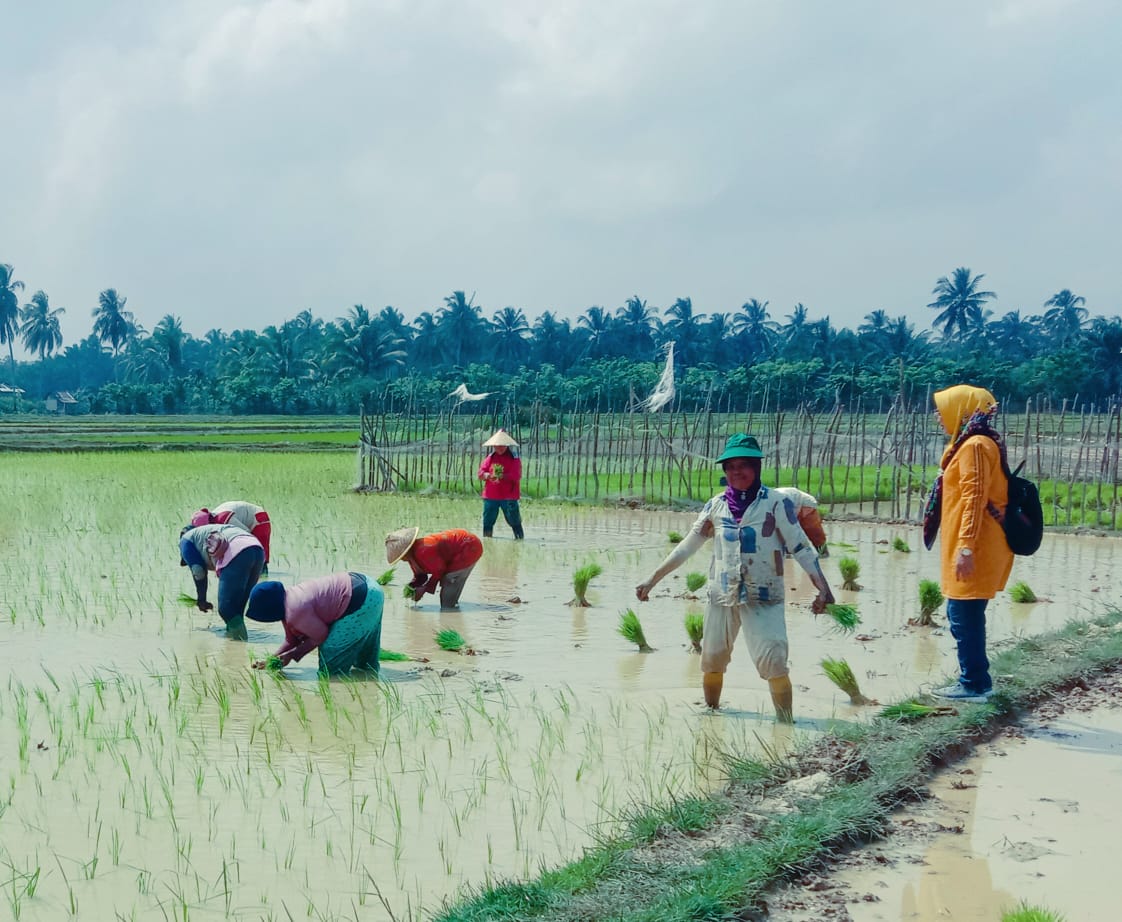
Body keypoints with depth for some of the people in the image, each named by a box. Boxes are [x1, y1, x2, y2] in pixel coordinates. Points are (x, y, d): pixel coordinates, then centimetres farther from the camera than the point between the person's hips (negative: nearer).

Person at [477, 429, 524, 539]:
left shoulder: (514, 459, -2)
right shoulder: (490, 458, 11)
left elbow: (515, 476, -13)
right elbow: (481, 473, 6)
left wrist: (501, 476, -25)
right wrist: (487, 475, -17)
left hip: (508, 497, -4)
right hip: (490, 496, 4)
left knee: (514, 521, -4)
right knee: (487, 522, 9)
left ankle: (520, 538, 3)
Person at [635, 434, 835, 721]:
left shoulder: (776, 503, -7)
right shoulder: (716, 506, 5)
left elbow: (801, 547, -10)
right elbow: (686, 547, 12)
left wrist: (823, 588, -22)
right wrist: (652, 579, 12)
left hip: (764, 599, -4)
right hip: (722, 597, 4)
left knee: (773, 662, -19)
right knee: (712, 661, 13)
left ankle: (786, 724, -11)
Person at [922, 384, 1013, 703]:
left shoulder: (975, 445, -15)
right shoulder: (972, 443, 16)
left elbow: (974, 499, -21)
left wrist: (966, 546, -24)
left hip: (973, 550, -10)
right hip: (971, 548, 10)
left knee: (964, 617, -4)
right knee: (963, 616, 16)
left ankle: (974, 685, 2)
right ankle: (974, 680, 22)